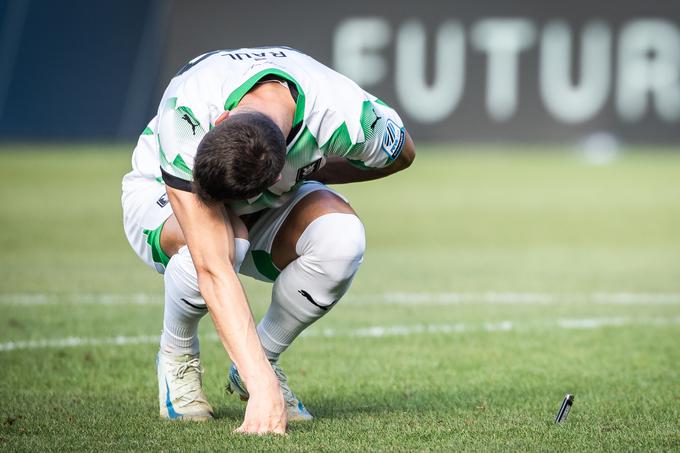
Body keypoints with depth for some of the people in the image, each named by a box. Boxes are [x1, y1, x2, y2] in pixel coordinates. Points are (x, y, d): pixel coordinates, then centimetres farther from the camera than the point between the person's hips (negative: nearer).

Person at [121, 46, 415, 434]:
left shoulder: (343, 115, -36)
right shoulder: (184, 115, -43)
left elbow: (402, 153, -8)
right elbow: (214, 268, -47)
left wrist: (306, 172, -16)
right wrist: (263, 389, -51)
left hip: (271, 199, 2)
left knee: (342, 236, -32)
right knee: (211, 242, -39)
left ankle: (264, 356, -4)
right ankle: (177, 355, -5)